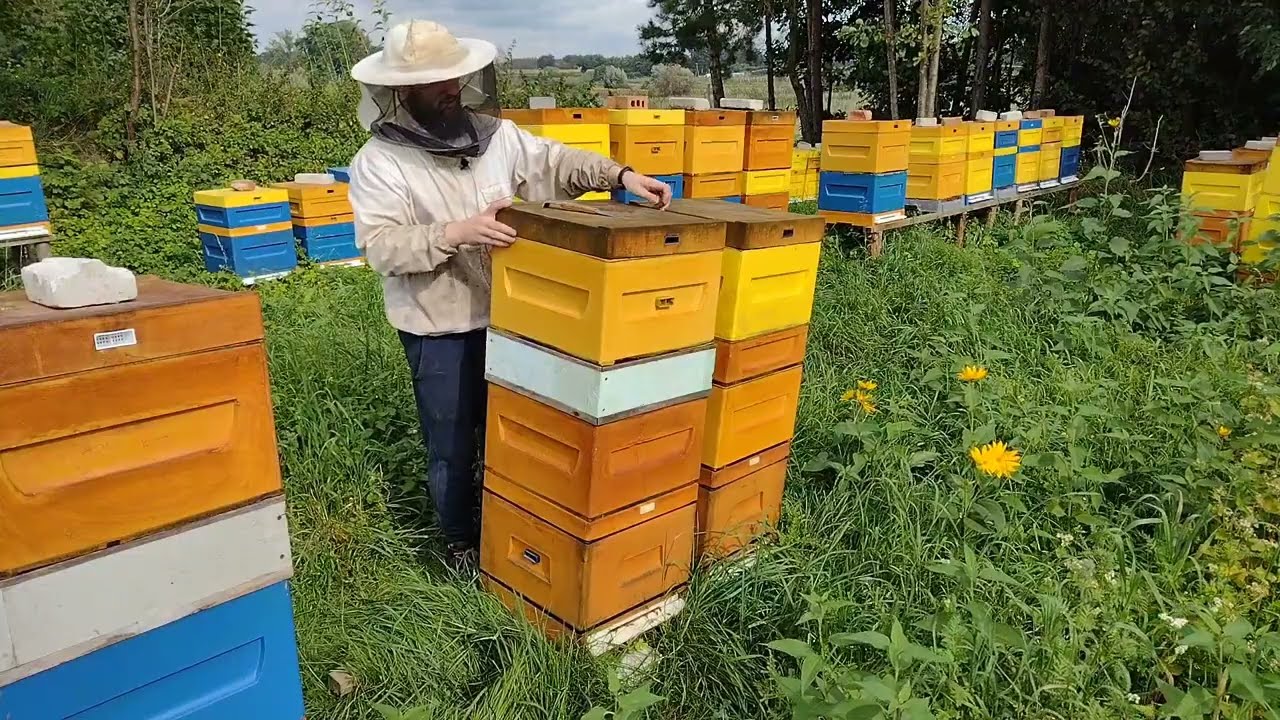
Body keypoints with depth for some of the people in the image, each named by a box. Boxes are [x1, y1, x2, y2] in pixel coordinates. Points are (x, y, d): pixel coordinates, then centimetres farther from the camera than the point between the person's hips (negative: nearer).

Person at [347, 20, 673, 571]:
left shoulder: (493, 132, 2)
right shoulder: (379, 161, -13)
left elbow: (554, 163, 7)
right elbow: (381, 246, -21)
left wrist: (619, 175, -7)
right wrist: (456, 233, -32)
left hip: (507, 312, 5)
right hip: (438, 328, -5)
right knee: (452, 443, 11)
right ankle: (460, 539, 33)